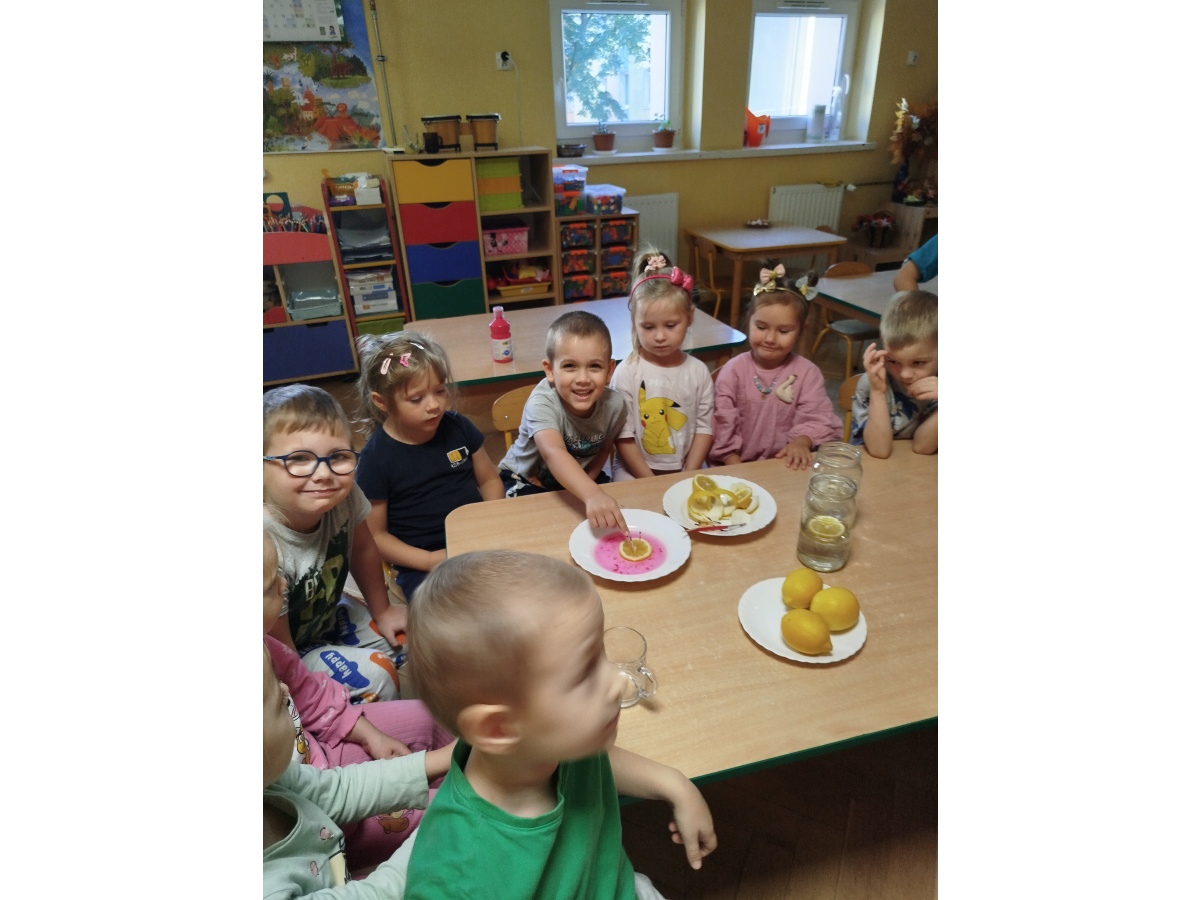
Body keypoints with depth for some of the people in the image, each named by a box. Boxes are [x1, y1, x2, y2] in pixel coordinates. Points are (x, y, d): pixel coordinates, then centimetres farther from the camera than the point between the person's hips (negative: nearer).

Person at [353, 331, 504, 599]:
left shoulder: (458, 428, 2)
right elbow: (375, 535, -2)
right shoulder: (376, 457, -8)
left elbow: (489, 479, 14)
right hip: (420, 561, -4)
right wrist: (429, 560, -13)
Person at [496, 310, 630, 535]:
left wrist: (584, 484, -15)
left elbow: (604, 447, 0)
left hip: (581, 478, 4)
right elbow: (553, 453, -51)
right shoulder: (542, 403, -33)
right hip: (528, 480, -4)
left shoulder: (614, 404, -20)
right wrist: (591, 494, -68)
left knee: (610, 513, -14)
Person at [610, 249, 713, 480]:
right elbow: (623, 435, -8)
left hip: (686, 472, 2)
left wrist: (688, 476, -7)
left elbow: (704, 427, 3)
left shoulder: (698, 371, 1)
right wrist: (649, 481, -12)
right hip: (635, 472, -2)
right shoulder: (627, 372, -8)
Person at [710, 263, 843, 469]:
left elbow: (818, 419, -2)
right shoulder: (734, 370, -1)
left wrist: (801, 441, -23)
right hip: (739, 467, -2)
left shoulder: (807, 372, 1)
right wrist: (735, 469, -11)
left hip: (787, 465, 2)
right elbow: (723, 424, -4)